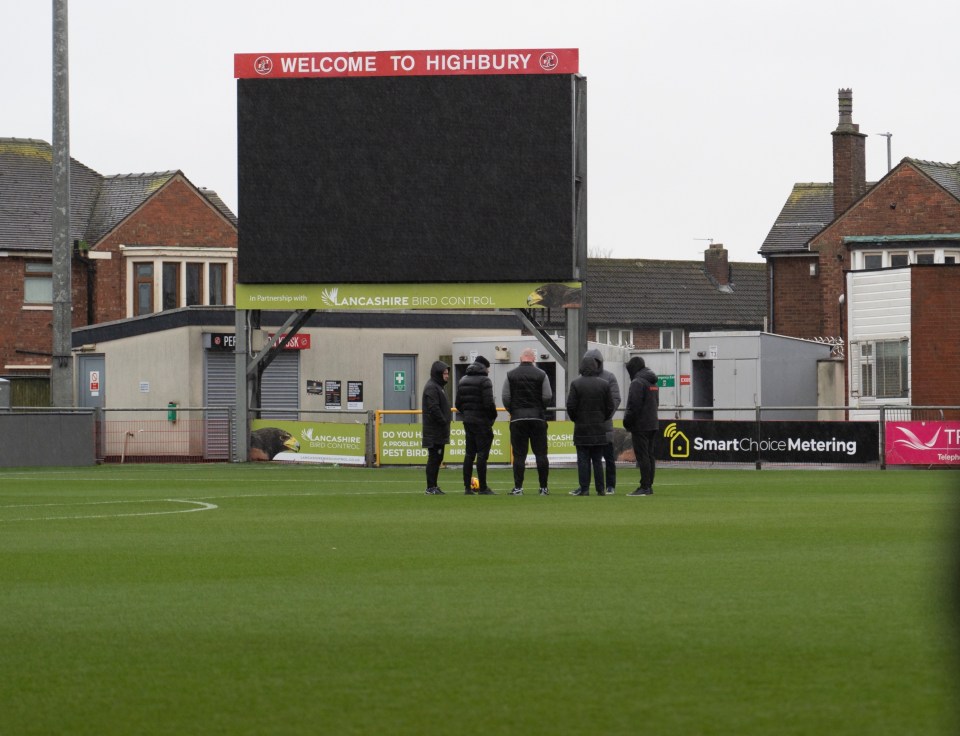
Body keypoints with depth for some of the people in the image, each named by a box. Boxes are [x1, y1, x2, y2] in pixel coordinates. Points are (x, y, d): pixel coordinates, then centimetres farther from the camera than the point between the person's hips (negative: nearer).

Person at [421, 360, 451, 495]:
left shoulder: (438, 387, 19)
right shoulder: (431, 388, -14)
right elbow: (434, 408, -21)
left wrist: (445, 422, 16)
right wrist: (444, 422, -19)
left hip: (439, 433, 10)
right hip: (434, 432, -10)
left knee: (437, 458, 12)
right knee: (434, 458, -8)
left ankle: (433, 486, 15)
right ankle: (430, 488, -7)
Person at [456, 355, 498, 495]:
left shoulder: (462, 381, 12)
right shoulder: (484, 381, -12)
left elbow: (458, 403, 12)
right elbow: (489, 403, -18)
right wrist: (493, 416, -3)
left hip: (467, 421, 7)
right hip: (482, 421, -7)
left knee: (469, 454, 11)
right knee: (482, 454, -5)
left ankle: (467, 487, 10)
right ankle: (483, 488, -5)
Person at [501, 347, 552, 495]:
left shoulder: (511, 375, 1)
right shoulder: (541, 375, -1)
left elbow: (505, 397, -1)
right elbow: (547, 396, -4)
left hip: (518, 418, 0)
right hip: (538, 418, 0)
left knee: (519, 454, 0)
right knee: (540, 453, 4)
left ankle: (518, 487, -3)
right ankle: (543, 487, 4)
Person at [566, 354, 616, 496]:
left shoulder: (576, 384, -7)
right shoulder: (604, 384, 0)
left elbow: (571, 406, -8)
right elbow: (610, 407, 2)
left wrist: (575, 419, 9)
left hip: (581, 427, -2)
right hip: (599, 429, 2)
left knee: (583, 460, 0)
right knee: (598, 460, 7)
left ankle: (584, 488, -2)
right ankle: (601, 489, 6)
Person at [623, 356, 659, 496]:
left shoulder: (637, 382, -13)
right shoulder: (653, 382, 17)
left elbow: (633, 405, -18)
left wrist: (627, 422, -7)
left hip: (640, 425, -9)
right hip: (653, 424, 9)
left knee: (642, 456, -9)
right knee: (650, 456, 11)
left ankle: (645, 487, -11)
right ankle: (649, 485, 13)